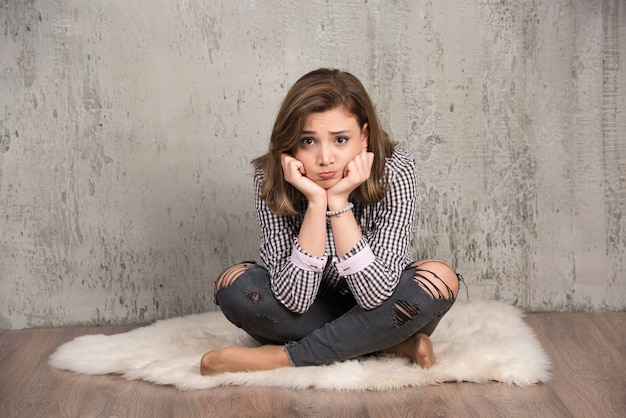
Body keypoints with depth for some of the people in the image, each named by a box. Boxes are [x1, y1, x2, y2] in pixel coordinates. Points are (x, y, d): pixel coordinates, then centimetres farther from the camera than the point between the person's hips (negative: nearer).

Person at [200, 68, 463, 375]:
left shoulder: (394, 173, -24)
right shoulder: (271, 179, -21)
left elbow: (375, 294, -28)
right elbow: (295, 299, -27)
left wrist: (339, 201, -34)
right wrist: (316, 201, -35)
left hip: (376, 313, 0)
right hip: (309, 313, 1)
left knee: (440, 279, -29)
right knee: (234, 284, -24)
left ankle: (281, 357, -21)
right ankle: (393, 345, -18)